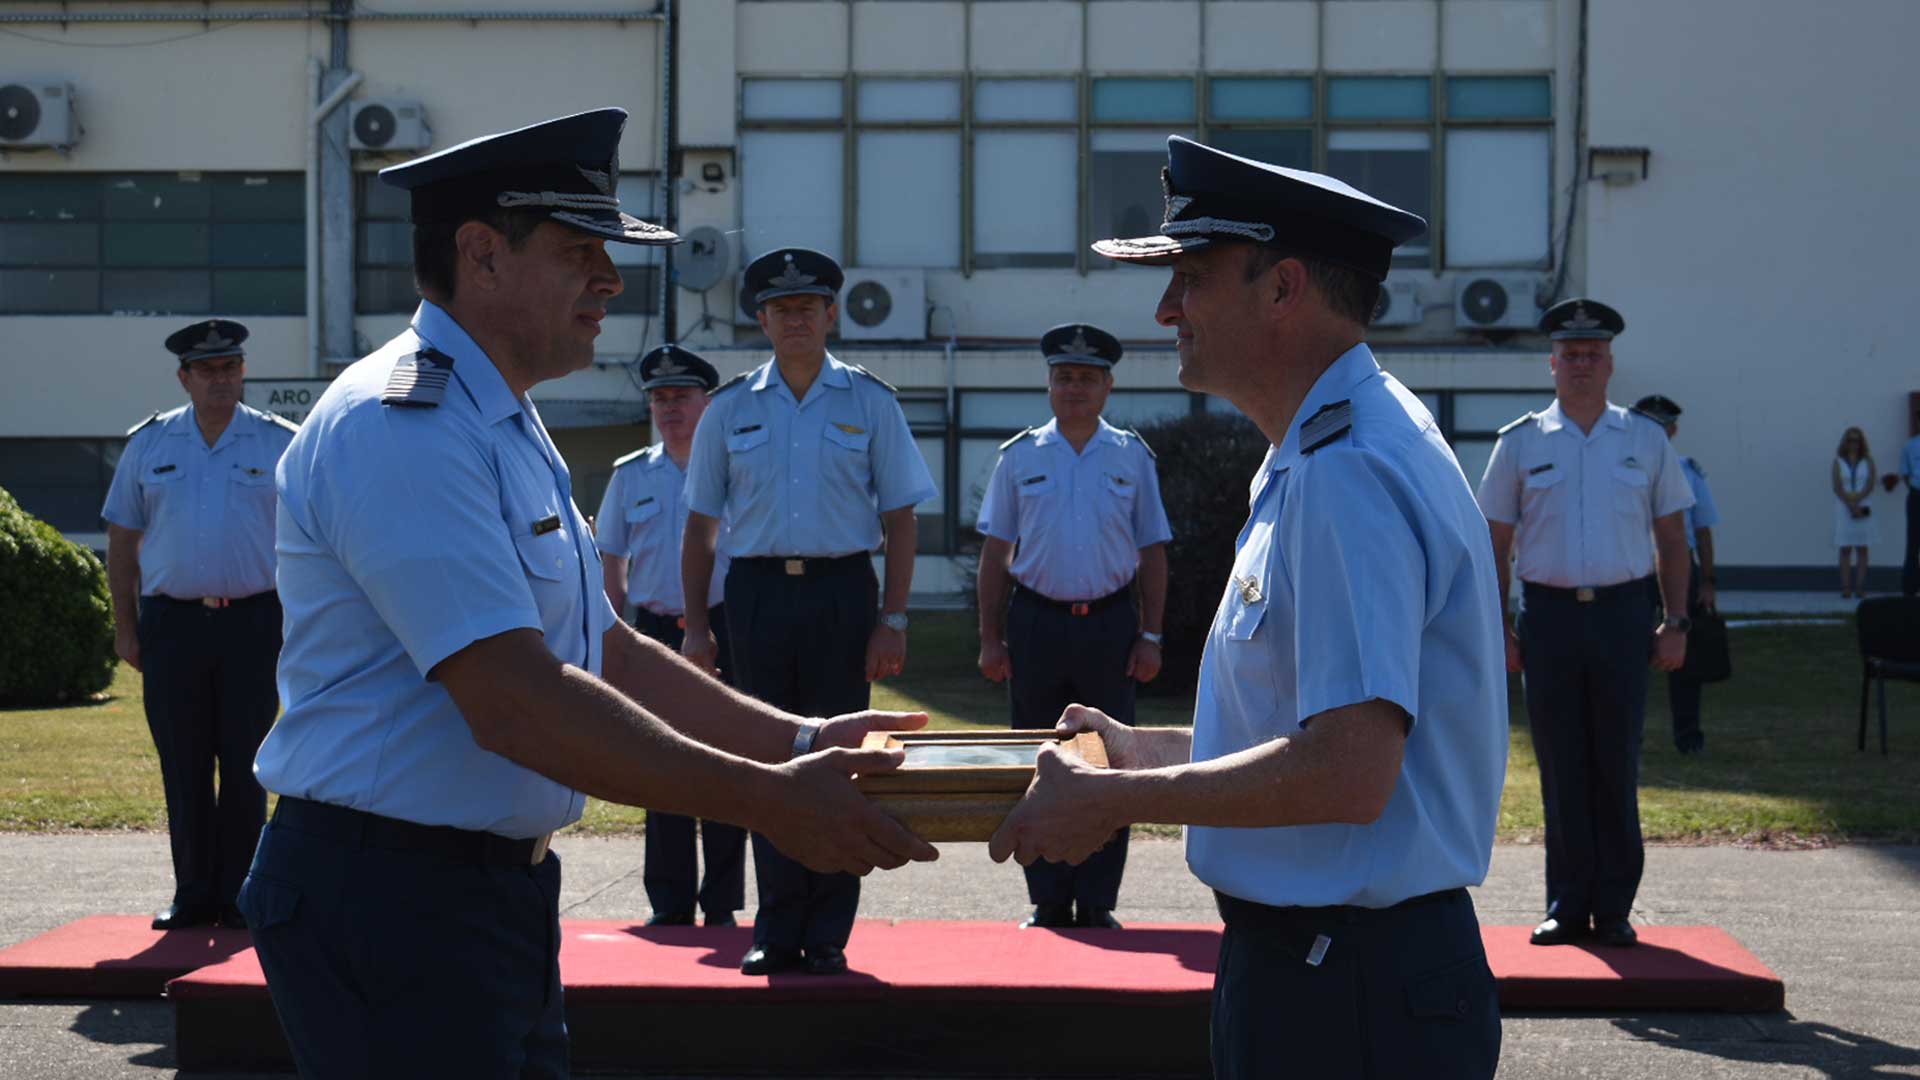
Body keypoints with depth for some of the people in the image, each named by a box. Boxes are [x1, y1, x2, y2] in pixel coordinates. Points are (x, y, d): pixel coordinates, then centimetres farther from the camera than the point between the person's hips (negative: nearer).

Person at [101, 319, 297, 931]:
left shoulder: (281, 444, 4)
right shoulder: (148, 444, 9)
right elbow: (122, 542, 11)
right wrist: (126, 628, 4)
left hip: (253, 622, -1)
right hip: (172, 622, 1)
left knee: (244, 766, 1)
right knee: (182, 767, 4)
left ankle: (239, 896, 8)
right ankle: (193, 896, 11)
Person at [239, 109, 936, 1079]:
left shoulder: (508, 429, 16)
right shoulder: (399, 425, -19)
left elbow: (610, 656, 19)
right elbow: (520, 702, -26)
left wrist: (799, 742, 9)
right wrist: (766, 800, -24)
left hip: (500, 890, 10)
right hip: (388, 899, -10)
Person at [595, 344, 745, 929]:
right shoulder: (630, 476, 11)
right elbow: (610, 563, 14)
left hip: (723, 626, -2)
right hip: (655, 630, 2)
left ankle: (722, 902, 7)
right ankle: (669, 902, 11)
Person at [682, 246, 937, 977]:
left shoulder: (869, 403, 4)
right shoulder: (730, 408, 8)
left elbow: (899, 518, 4)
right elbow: (701, 523, 10)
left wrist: (892, 621, -4)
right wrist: (696, 624, 3)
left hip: (842, 593, -1)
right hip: (757, 592, 1)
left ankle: (826, 935, 9)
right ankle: (776, 932, 11)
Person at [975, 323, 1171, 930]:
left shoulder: (1133, 458, 6)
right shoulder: (1019, 457, 6)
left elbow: (1152, 554, 7)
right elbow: (995, 553, 6)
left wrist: (1149, 636, -1)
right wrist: (990, 639, 0)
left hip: (1110, 626, 0)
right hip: (1036, 623, 0)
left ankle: (1097, 903, 7)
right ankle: (1048, 902, 11)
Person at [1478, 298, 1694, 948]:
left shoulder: (1646, 440, 9)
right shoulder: (1520, 444, 6)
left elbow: (1671, 537, 10)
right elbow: (1494, 544, 7)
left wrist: (1675, 623, 2)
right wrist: (1497, 630, -1)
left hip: (1623, 614, 0)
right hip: (1548, 614, 0)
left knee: (1618, 766, 2)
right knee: (1560, 768, 2)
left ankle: (1614, 908, 10)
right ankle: (1567, 906, 9)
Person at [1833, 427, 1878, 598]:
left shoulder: (1867, 461, 6)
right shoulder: (1838, 462, 5)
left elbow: (1870, 486, -4)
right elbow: (1837, 488, -4)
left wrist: (1856, 500, -18)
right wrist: (1850, 505, -15)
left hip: (1864, 508, 0)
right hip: (1843, 509, 0)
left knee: (1862, 549, -1)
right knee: (1845, 549, -3)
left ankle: (1860, 587, -2)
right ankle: (1846, 588, -5)